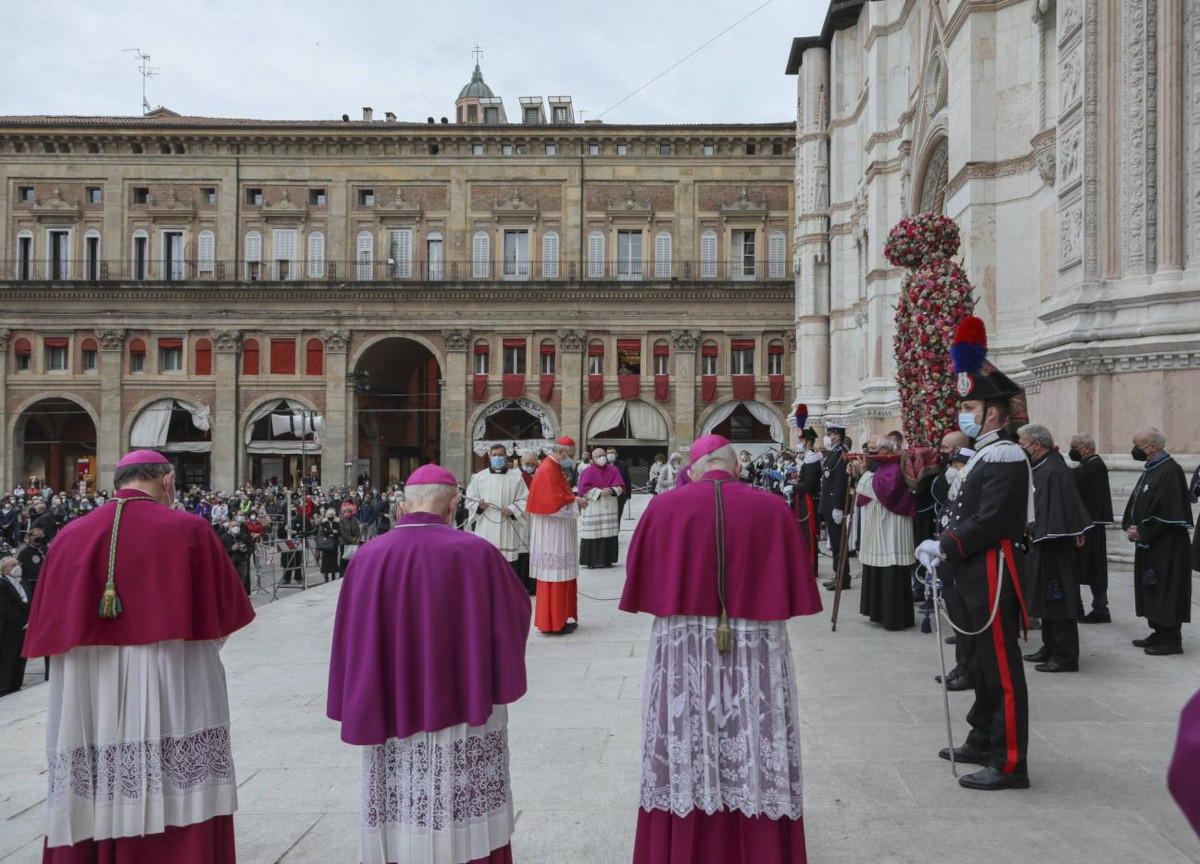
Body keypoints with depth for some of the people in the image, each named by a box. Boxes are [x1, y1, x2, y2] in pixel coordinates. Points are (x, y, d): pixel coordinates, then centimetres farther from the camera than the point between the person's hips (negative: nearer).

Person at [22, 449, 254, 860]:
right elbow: (224, 616, 1)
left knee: (89, 824, 11)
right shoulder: (188, 531, -5)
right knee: (181, 819, 4)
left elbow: (46, 629, 9)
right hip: (173, 704, -4)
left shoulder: (69, 537, 4)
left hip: (84, 709, 4)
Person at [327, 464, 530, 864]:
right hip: (463, 716, -2)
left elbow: (352, 644, -1)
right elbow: (516, 617, 0)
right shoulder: (476, 554, -12)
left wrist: (375, 710, 11)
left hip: (392, 719, 2)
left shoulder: (367, 558, -6)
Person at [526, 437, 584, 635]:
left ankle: (559, 619, 19)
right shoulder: (547, 471, -17)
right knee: (555, 575, -6)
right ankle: (553, 623, -1)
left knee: (560, 575, 13)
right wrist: (575, 501, -10)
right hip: (552, 535, -10)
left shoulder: (554, 469, 15)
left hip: (558, 534, 10)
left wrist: (573, 499, 1)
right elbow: (555, 502, -23)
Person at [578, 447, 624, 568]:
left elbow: (620, 487, 6)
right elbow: (585, 489, -8)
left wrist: (612, 491, -14)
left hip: (610, 508, 3)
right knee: (593, 534, -6)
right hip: (593, 508, -3)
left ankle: (607, 559, 9)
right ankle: (591, 561, -1)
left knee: (609, 534, 2)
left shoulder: (614, 470, 9)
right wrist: (599, 492, -17)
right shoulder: (588, 471, -1)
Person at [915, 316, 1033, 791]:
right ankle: (983, 742, 29)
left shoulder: (1005, 457, -14)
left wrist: (945, 549, -16)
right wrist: (940, 543, 4)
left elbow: (990, 522, -21)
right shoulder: (979, 457, 16)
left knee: (1001, 668, -4)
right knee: (981, 663, 18)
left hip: (993, 575, -10)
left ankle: (1009, 763, 1)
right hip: (972, 577, 10)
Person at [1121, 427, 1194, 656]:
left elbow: (1167, 512, -22)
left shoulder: (1169, 471, -17)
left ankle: (1171, 640, 3)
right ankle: (1159, 634, 23)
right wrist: (1131, 527, 3)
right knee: (1151, 591, 14)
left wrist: (1142, 532, -15)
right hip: (1149, 545, 9)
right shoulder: (1150, 469, 12)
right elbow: (1138, 503, 18)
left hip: (1166, 547, -9)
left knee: (1165, 592, -4)